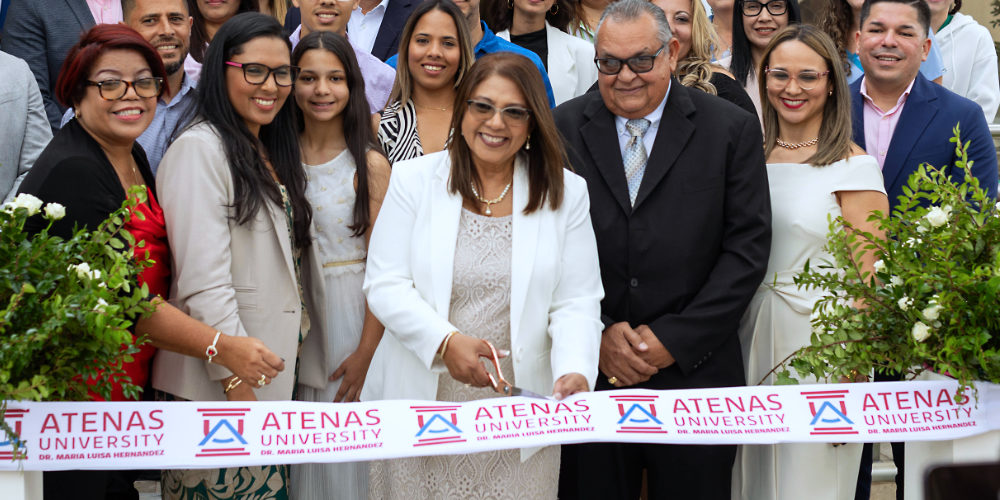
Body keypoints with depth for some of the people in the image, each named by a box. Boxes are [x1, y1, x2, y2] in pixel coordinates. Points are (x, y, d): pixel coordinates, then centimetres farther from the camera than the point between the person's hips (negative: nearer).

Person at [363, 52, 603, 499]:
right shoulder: (414, 180, 3)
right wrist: (446, 341, -18)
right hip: (422, 403, 0)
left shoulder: (566, 193, 5)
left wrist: (574, 370, -19)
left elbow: (576, 302, 1)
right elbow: (384, 285, -2)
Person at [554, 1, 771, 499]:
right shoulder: (562, 129, 4)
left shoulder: (731, 129, 1)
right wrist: (598, 332, -9)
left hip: (694, 371, -1)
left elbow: (748, 248, -3)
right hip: (588, 371, 1)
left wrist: (674, 340, -9)